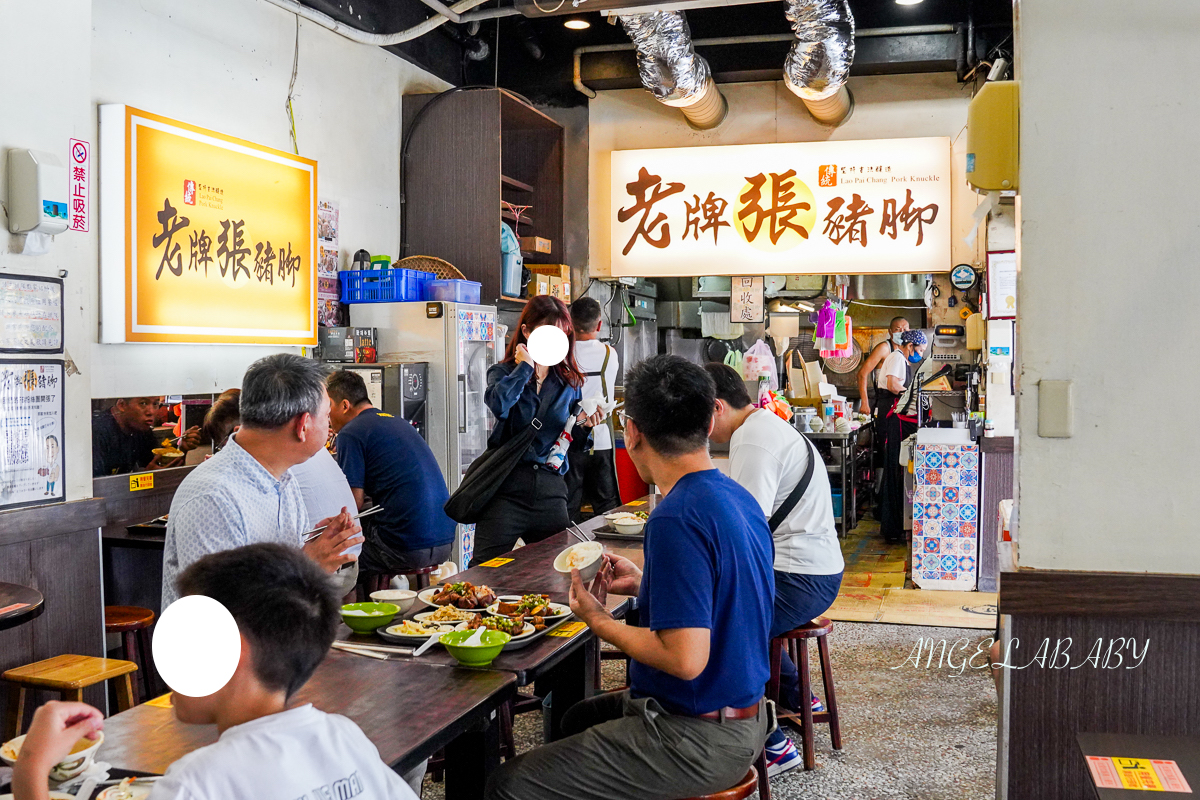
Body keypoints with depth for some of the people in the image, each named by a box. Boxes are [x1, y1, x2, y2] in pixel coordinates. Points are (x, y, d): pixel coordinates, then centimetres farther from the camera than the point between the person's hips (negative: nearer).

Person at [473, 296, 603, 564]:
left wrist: (583, 424, -5)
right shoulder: (504, 373, 2)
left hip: (551, 489, 3)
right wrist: (525, 366, -11)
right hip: (507, 486, -3)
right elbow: (499, 405, -24)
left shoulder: (569, 381, 11)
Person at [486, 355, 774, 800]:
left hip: (698, 737, -10)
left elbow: (685, 658, -28)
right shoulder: (739, 498, 3)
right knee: (579, 718, 32)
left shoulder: (675, 519, -26)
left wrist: (599, 621, -14)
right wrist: (643, 585, 12)